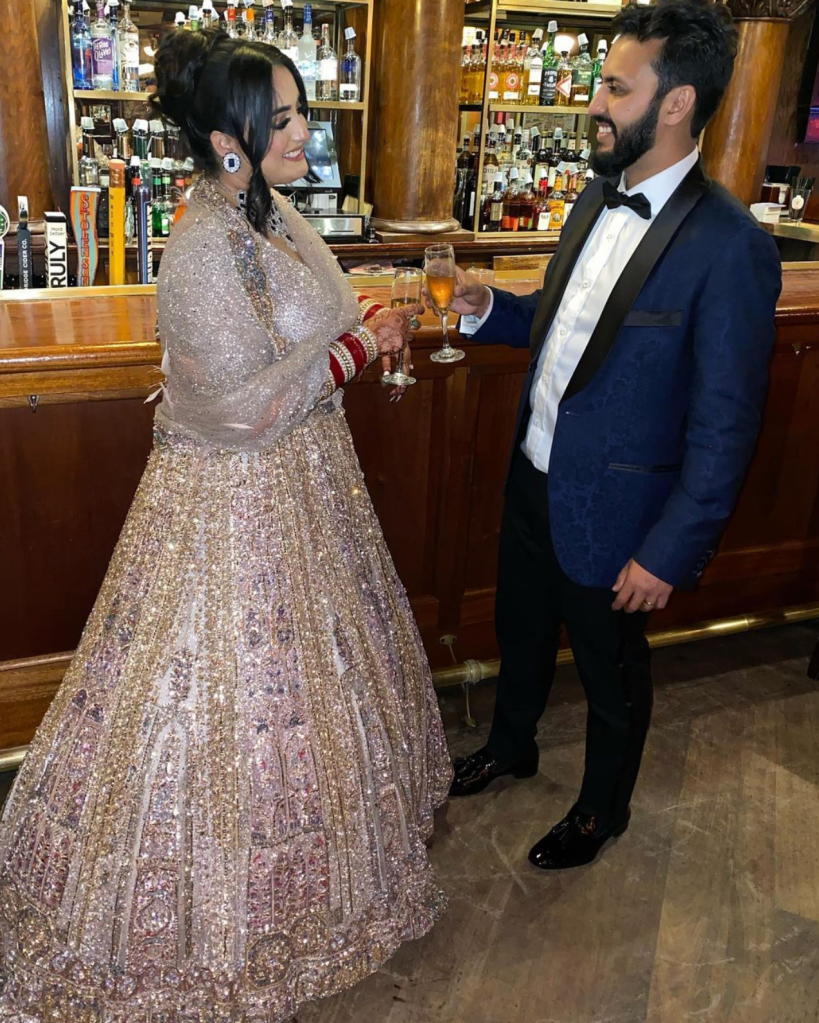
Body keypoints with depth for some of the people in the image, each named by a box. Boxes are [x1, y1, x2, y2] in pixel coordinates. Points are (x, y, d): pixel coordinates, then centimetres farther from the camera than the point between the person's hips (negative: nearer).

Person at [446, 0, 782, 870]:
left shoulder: (730, 250, -23)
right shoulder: (600, 196, 1)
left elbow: (724, 428, -20)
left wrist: (670, 552, -17)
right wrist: (488, 310, -5)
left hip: (608, 509, -7)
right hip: (532, 479, 7)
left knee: (611, 672, 17)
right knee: (521, 633, 26)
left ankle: (602, 808, 44)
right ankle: (509, 748, 54)